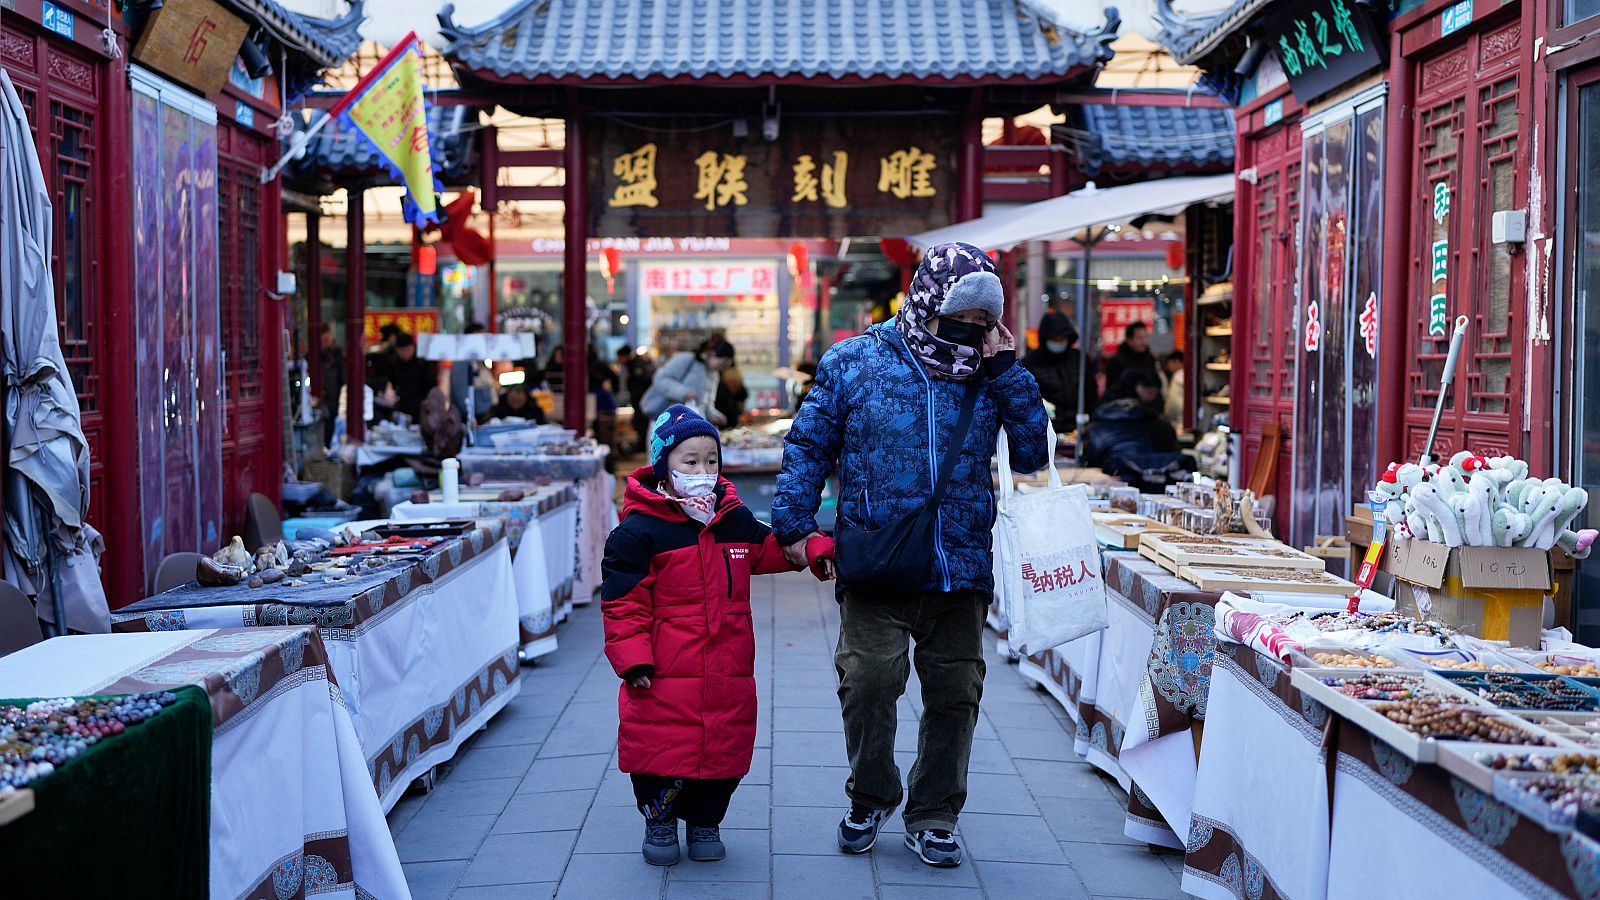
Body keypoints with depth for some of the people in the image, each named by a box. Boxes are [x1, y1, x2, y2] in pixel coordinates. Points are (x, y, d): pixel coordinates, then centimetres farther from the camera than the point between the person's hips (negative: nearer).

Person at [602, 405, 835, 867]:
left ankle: (704, 820, 33)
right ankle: (659, 819, 27)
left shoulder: (736, 520, 9)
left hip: (728, 675, 5)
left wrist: (813, 550, 9)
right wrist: (632, 659, -15)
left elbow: (771, 548, 26)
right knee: (662, 751, 1)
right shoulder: (639, 531, -8)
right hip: (664, 678, -5)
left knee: (725, 751, 10)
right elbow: (622, 602, -9)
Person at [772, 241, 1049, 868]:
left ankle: (933, 816, 24)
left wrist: (1008, 371, -3)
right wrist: (794, 523, 0)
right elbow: (809, 446, 7)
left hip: (961, 571, 3)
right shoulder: (854, 362, 2)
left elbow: (1032, 455, 2)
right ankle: (870, 799, 18)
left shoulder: (990, 375, 9)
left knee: (954, 692, 7)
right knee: (869, 681, -8)